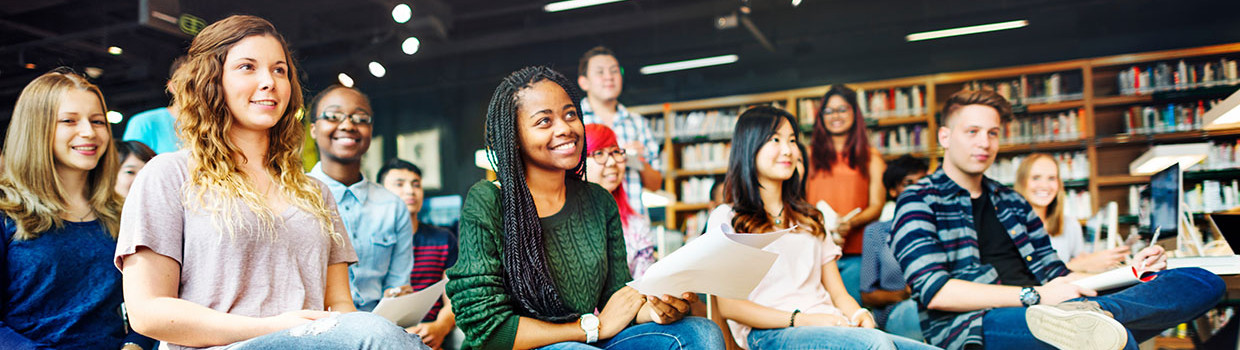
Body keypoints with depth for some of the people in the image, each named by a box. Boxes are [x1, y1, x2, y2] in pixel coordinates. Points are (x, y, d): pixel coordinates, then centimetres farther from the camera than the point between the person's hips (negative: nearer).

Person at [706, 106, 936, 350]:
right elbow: (728, 306, -3)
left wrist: (858, 314, -4)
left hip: (831, 327, 6)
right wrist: (801, 319, -15)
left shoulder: (809, 218, 28)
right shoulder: (726, 218, 8)